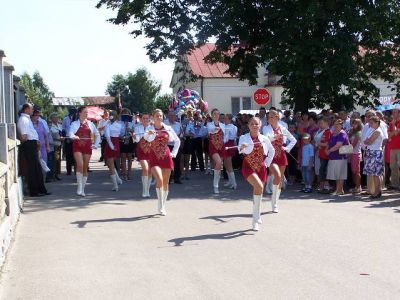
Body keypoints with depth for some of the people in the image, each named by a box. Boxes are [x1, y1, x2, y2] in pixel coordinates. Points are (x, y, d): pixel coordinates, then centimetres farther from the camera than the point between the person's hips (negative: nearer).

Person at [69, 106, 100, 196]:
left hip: (87, 147, 3)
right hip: (77, 147, -3)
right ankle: (79, 187, -12)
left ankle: (82, 189, 13)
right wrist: (74, 137, -37)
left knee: (85, 168, 4)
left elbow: (97, 134, 21)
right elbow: (71, 133, -15)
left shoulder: (90, 124, 12)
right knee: (80, 165, -21)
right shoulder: (75, 124, 3)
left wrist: (96, 144, 11)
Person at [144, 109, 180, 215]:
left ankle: (163, 206, 21)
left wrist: (174, 153, 5)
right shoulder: (150, 129, -2)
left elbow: (177, 141, 15)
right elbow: (148, 138, -24)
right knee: (159, 180, -21)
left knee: (165, 182, 7)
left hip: (166, 157, 3)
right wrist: (148, 134, -45)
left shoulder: (168, 128, 4)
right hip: (154, 158, -3)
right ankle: (160, 206, -12)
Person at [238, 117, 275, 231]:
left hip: (261, 168, 4)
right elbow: (240, 150, -26)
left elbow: (272, 151, 18)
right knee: (259, 187, -27)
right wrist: (242, 148, -48)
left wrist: (267, 163, 9)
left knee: (258, 192, 7)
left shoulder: (264, 139, 2)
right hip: (248, 167, -4)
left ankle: (255, 221, 21)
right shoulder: (244, 138, -7)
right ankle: (257, 216, -14)